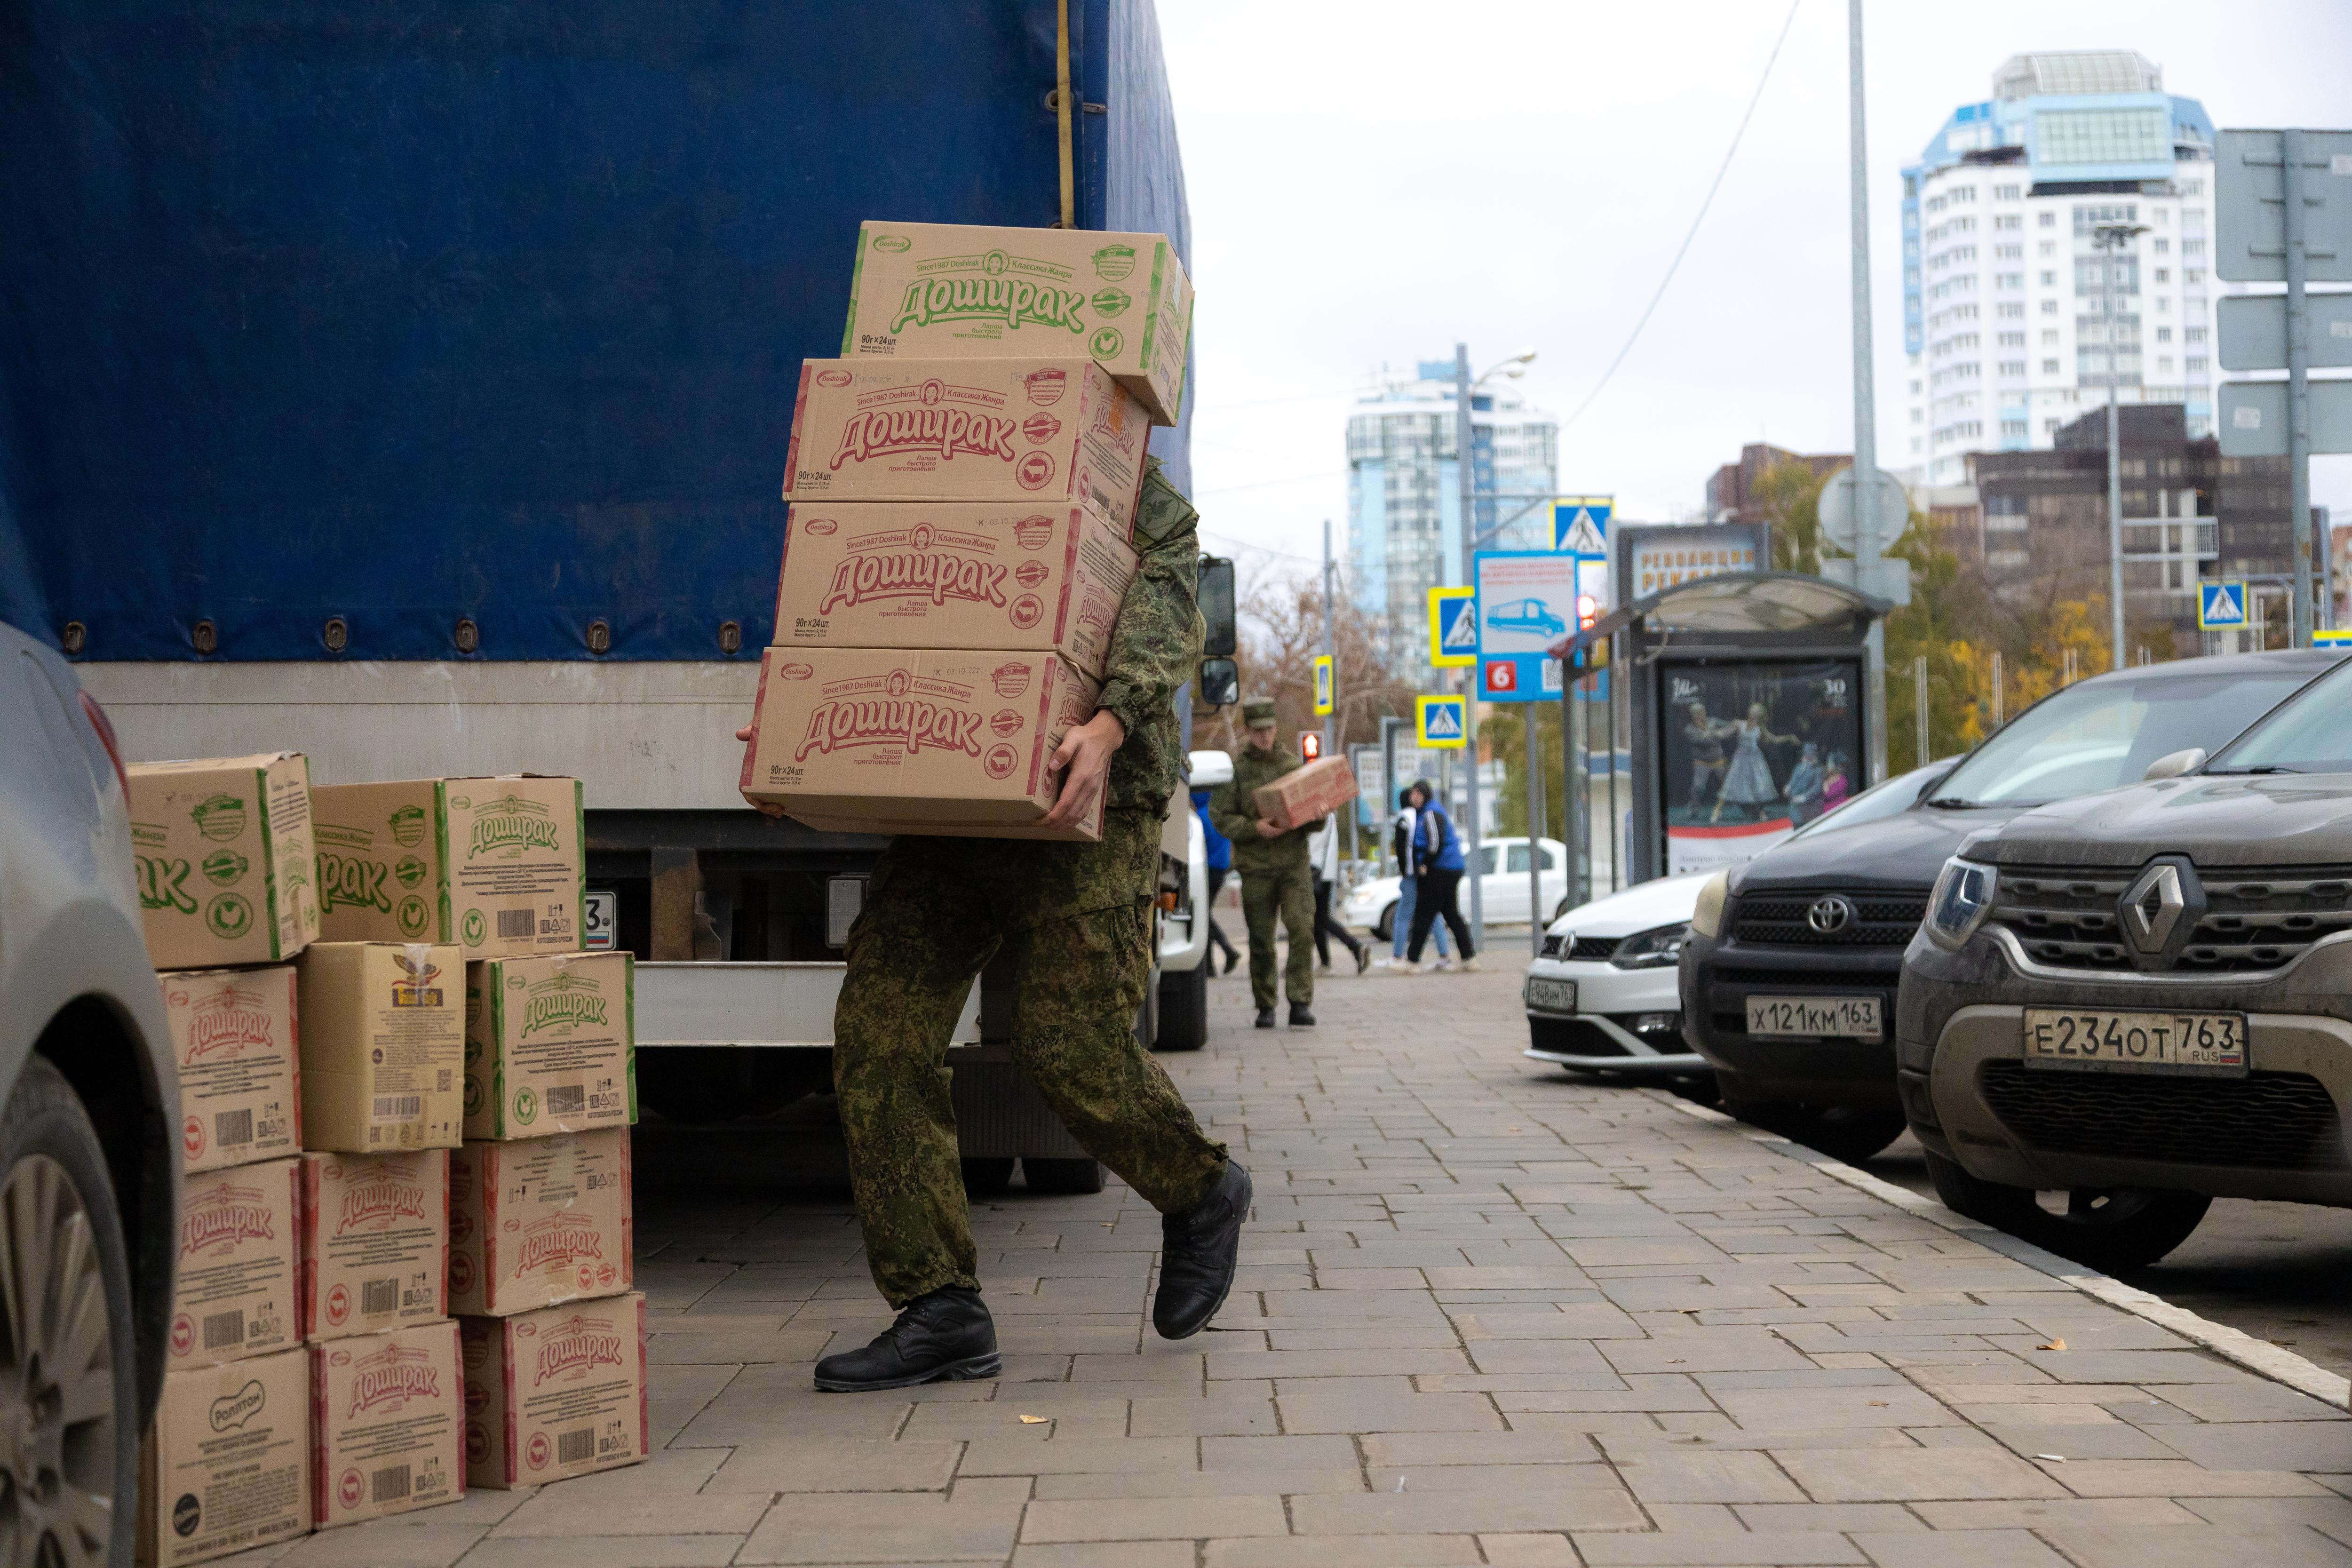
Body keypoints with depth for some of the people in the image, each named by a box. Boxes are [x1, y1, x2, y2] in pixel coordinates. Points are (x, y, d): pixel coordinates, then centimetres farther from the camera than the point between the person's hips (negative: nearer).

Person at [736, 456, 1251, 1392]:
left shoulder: (1150, 513, 3)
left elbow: (1163, 626, -15)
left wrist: (1108, 726, -35)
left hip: (1087, 812, -5)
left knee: (1068, 1049, -11)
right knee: (879, 1034, -7)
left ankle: (1200, 1193, 20)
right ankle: (939, 1312, -1)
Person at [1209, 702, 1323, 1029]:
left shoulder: (1294, 765, 9)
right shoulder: (1235, 769, 3)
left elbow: (1316, 818, 13)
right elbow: (1220, 816, -3)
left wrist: (1315, 816, -12)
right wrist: (1254, 828, -18)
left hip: (1295, 863, 1)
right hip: (1255, 866, -1)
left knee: (1302, 929, -14)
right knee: (1261, 941, 3)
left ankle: (1301, 1003, -13)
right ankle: (1265, 1007, 14)